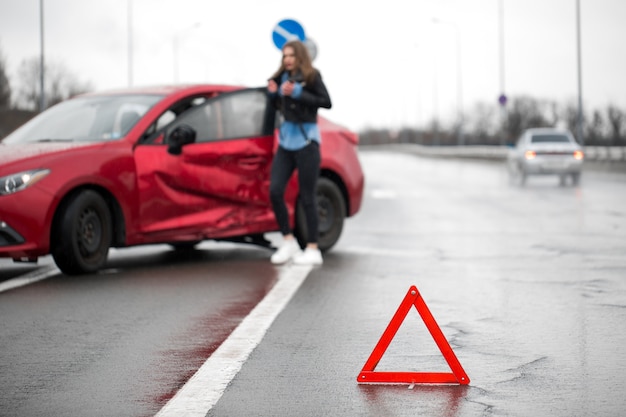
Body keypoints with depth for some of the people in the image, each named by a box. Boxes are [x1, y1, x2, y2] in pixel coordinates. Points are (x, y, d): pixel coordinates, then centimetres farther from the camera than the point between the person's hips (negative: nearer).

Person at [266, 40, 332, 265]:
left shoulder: (311, 76, -6)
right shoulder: (282, 77, 10)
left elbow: (326, 102, -13)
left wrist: (298, 93, -18)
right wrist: (273, 93, -2)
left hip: (306, 140, -6)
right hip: (286, 139, 6)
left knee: (307, 196, -3)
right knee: (275, 190, -3)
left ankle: (313, 249, 3)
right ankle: (288, 241, 11)